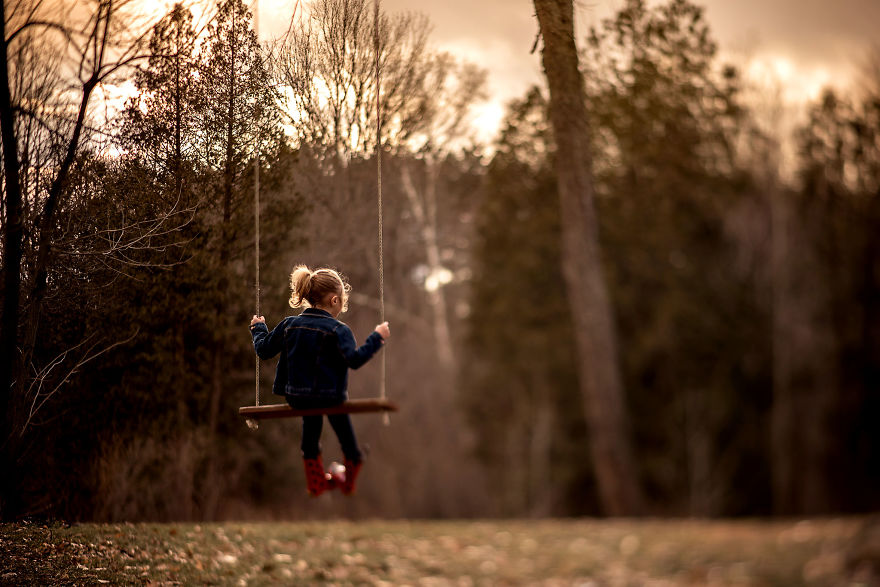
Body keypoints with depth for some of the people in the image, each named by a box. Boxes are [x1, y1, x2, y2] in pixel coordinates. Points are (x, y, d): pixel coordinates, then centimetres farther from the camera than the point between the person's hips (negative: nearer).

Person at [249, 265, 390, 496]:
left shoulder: (289, 324, 1)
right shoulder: (338, 330, -14)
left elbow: (264, 349, 8)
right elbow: (354, 359, -25)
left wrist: (258, 328, 26)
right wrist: (377, 337, -16)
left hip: (295, 397, 5)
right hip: (329, 397, -5)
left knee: (312, 421, 33)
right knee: (341, 420, 26)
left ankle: (316, 480, 39)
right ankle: (351, 466, 42)